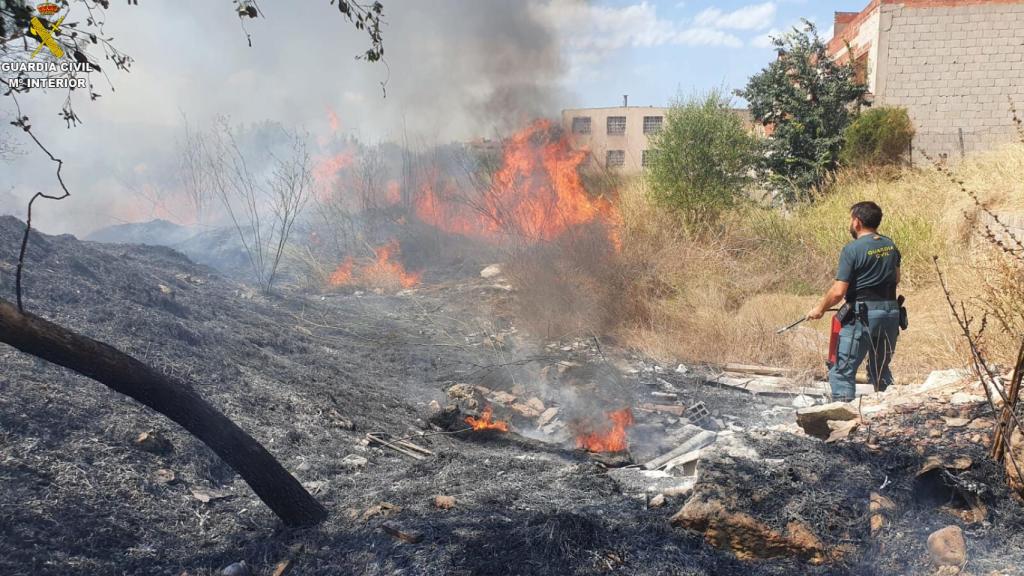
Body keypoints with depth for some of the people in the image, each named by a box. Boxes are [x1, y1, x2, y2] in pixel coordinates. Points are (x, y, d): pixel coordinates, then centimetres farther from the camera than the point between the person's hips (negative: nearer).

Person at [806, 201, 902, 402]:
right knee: (881, 370, 21)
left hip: (863, 316, -7)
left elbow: (838, 292, -16)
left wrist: (819, 309, -1)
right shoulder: (890, 246, 8)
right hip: (891, 313, 7)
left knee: (842, 371, -2)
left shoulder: (852, 250, -13)